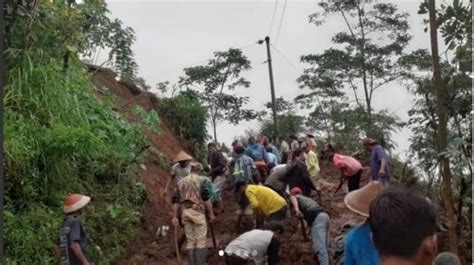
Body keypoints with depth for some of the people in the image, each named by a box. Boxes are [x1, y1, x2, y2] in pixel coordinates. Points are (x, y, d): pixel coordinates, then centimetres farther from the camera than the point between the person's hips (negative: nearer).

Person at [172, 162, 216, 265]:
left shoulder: (181, 182, 16)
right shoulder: (201, 180, 1)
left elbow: (175, 200, 10)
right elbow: (206, 198, -8)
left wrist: (174, 216, 10)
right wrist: (211, 213, -4)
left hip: (185, 212, 5)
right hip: (197, 211, -5)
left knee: (190, 240, 11)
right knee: (201, 240, 0)